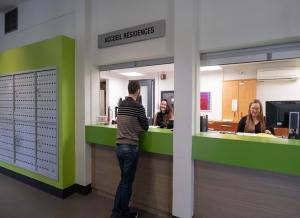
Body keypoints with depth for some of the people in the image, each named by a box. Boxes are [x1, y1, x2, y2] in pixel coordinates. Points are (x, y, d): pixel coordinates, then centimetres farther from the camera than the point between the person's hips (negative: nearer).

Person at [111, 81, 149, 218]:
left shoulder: (121, 105, 7)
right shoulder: (138, 106, -12)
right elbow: (145, 127, -3)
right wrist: (141, 123, 17)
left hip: (119, 147, 7)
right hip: (130, 148, -6)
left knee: (123, 179, 21)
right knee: (127, 181, 10)